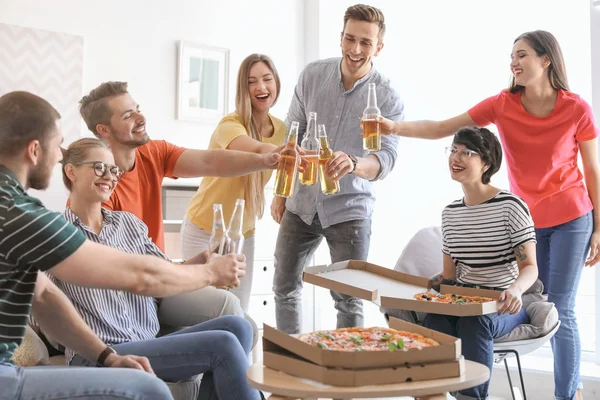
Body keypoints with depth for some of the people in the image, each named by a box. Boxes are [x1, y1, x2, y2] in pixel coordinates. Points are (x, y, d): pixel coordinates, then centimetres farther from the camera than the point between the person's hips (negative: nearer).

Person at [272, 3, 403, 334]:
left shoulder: (388, 98, -12)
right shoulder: (312, 75, -3)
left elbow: (386, 158, -23)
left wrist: (352, 164, -45)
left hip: (349, 208, -3)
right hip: (302, 202, 4)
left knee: (349, 300, 1)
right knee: (284, 287, 12)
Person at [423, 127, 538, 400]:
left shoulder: (511, 206, -7)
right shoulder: (450, 213, 12)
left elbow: (530, 267, -9)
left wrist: (515, 290, -32)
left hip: (505, 306, -4)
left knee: (474, 322, -37)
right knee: (433, 321, -29)